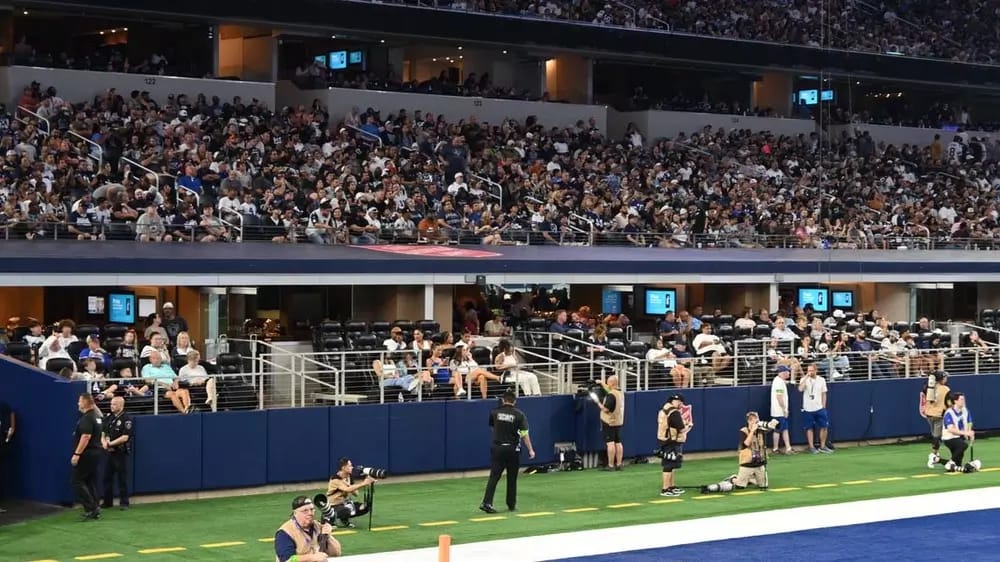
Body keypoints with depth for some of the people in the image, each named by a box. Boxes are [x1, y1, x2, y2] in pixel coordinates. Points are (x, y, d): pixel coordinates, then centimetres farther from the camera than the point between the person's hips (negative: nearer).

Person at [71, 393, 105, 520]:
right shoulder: (97, 416, 14)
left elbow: (86, 437, -25)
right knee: (91, 481, 12)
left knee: (78, 481, -5)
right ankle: (94, 511, 11)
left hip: (86, 454, -10)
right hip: (96, 452, 10)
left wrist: (77, 454, -25)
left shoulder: (87, 418, -17)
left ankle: (91, 508, -11)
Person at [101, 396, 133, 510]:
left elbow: (125, 437, -17)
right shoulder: (109, 418, 12)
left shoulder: (127, 419, -10)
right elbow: (103, 434, 14)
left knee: (122, 478, -1)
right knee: (107, 477, 9)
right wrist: (104, 442, -7)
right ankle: (108, 502, 18)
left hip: (121, 453, -7)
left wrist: (111, 443, -17)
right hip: (110, 452, 7)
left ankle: (124, 502, 5)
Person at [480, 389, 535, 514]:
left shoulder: (494, 412, 0)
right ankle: (511, 504, 18)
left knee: (494, 476, -1)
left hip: (497, 448, 1)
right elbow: (524, 434, -8)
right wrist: (530, 450, -2)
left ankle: (487, 502, -15)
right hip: (512, 449, -1)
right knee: (512, 478, 11)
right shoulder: (519, 415, -6)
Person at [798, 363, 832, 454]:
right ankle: (812, 447, 11)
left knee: (824, 427, 1)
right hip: (808, 409, -2)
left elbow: (824, 394, 9)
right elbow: (800, 389, -23)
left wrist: (824, 407, 3)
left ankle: (822, 446, 13)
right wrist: (806, 377, -22)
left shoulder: (821, 380, 4)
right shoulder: (804, 379, -3)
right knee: (809, 428, 2)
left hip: (819, 408, 2)